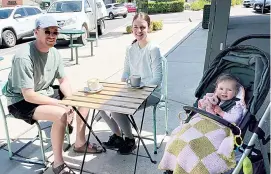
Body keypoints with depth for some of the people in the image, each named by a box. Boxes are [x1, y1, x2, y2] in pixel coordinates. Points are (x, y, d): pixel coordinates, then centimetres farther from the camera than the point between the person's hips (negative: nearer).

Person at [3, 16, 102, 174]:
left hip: (46, 93, 8)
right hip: (21, 102, -8)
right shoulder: (24, 57, -27)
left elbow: (63, 80, 5)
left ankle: (80, 143, 18)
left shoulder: (54, 52, -4)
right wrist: (62, 104, -26)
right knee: (60, 114, -32)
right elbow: (29, 96, -29)